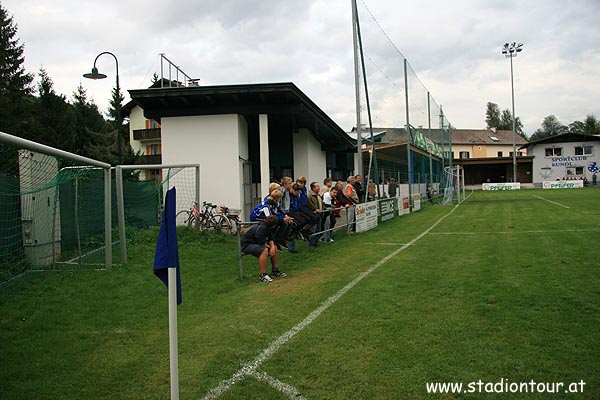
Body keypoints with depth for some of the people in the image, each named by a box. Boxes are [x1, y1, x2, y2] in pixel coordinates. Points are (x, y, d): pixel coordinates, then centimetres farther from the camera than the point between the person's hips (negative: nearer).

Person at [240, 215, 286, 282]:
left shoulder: (267, 227, 0)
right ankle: (262, 275, -27)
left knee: (275, 247, 10)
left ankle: (275, 270, 19)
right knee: (264, 250, -34)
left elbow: (270, 239, 5)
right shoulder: (261, 228, -29)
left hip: (256, 243, 10)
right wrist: (270, 247, -10)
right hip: (247, 244, -10)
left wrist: (273, 247, -15)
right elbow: (262, 243, -28)